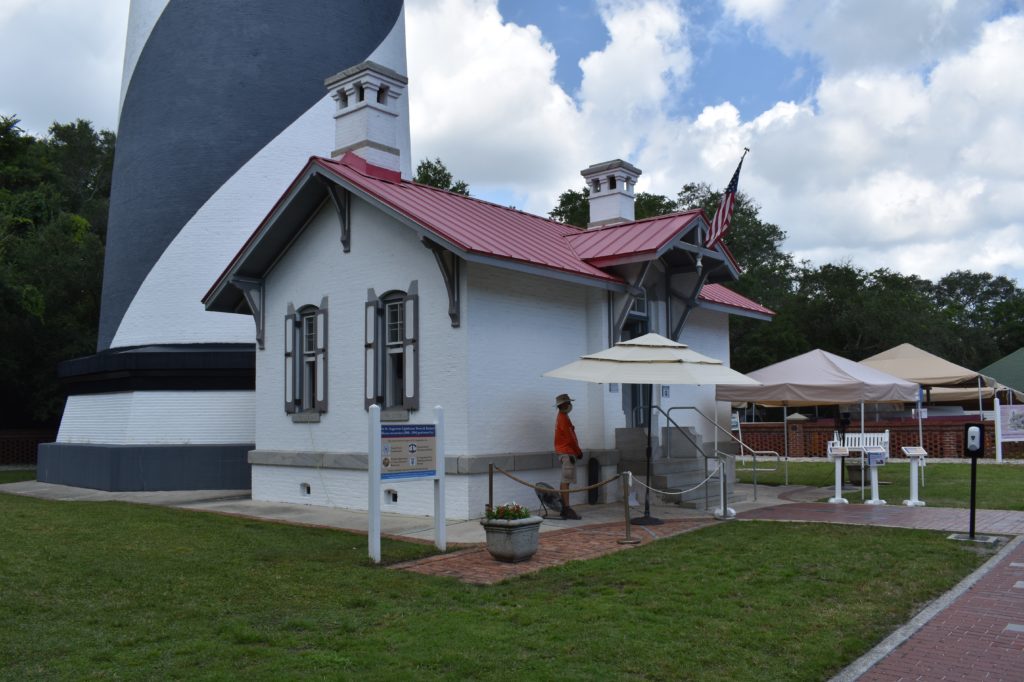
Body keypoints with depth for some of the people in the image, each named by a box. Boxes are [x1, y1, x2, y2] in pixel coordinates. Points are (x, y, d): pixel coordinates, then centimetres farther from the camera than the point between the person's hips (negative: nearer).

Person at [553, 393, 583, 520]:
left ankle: (564, 508, 15)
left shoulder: (561, 417, 18)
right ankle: (567, 509, -14)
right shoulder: (563, 418, -14)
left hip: (565, 452, 10)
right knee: (566, 481, -12)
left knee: (565, 481, 11)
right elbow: (570, 438, -15)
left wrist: (576, 451, 15)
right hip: (567, 452, -10)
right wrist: (579, 451, -6)